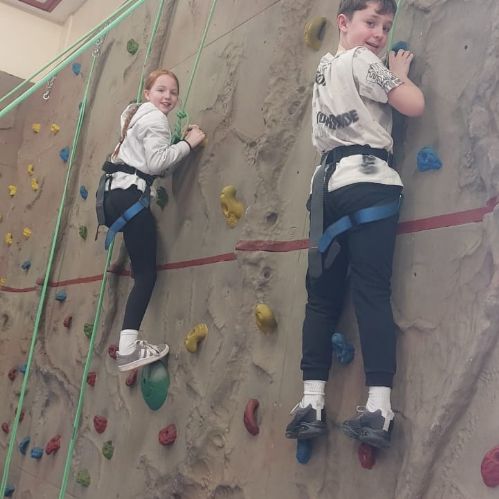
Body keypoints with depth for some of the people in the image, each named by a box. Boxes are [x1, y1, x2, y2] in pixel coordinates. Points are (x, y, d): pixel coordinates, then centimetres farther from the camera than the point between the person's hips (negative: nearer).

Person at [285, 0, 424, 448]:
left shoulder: (325, 68, 24)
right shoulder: (361, 61, 0)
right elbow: (415, 105, -6)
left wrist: (387, 72, 28)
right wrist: (399, 71, 13)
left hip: (330, 183, 7)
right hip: (369, 181, -7)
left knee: (322, 296, 4)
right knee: (372, 290, -12)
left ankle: (311, 404, 1)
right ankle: (379, 407, -16)